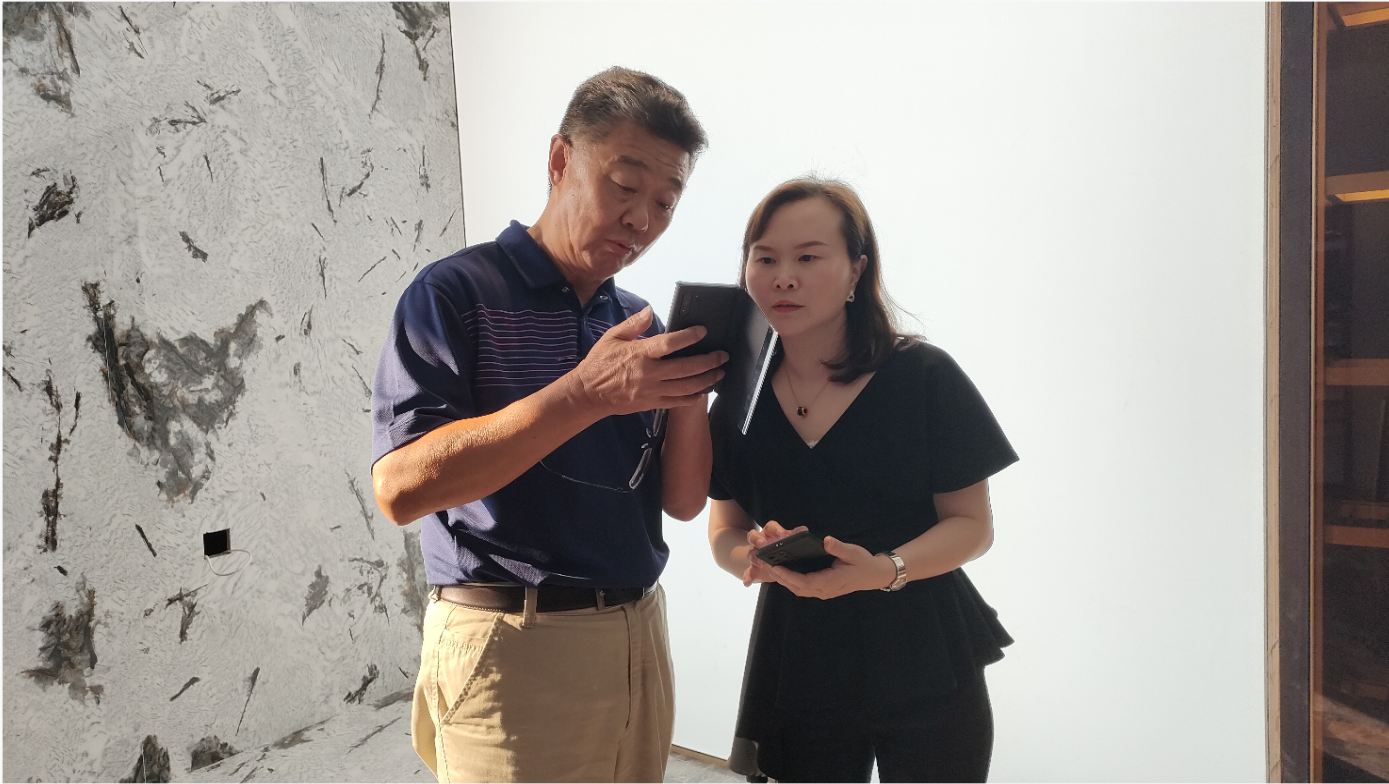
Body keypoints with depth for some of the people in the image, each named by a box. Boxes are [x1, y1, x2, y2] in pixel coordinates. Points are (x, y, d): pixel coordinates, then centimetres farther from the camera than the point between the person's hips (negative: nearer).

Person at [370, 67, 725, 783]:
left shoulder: (638, 323, 9)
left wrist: (689, 388, -13)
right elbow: (401, 487, -20)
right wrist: (586, 394, -27)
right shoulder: (456, 294, -8)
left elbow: (683, 500, 6)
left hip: (638, 635, 6)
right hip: (511, 644, -6)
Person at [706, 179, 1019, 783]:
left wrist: (884, 570, -24)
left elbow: (972, 524, -6)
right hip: (798, 671, 2)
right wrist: (757, 558, -17)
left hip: (925, 671, -2)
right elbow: (724, 531, 6)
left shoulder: (923, 377, -10)